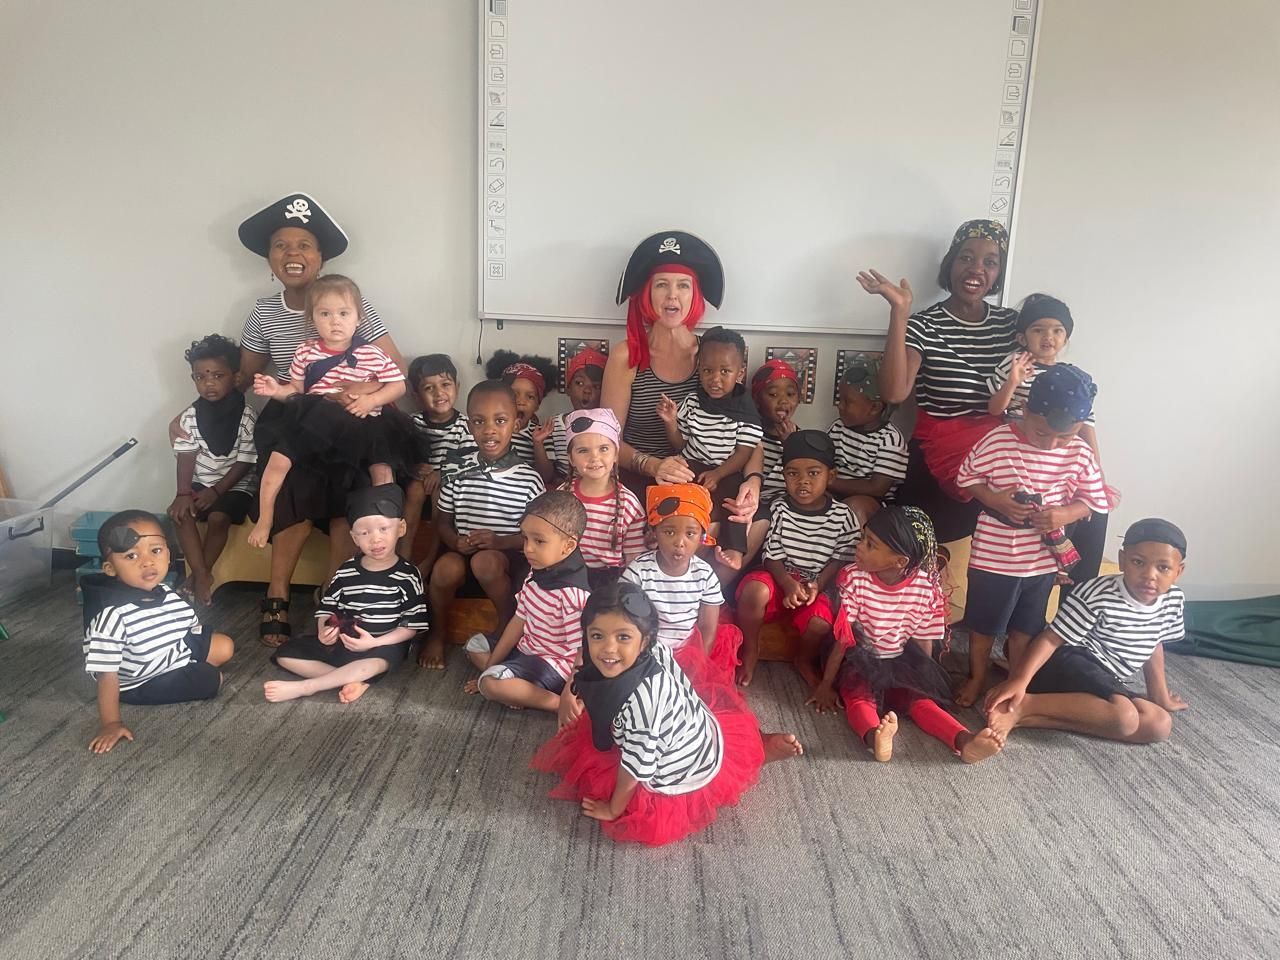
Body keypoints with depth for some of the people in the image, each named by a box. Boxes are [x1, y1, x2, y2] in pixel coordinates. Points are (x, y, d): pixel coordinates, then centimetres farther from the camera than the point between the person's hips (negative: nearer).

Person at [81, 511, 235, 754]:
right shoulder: (113, 615, -35)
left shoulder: (165, 594, -13)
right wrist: (110, 723, -28)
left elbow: (192, 626, 4)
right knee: (213, 679, -13)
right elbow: (107, 674, -31)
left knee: (224, 646, 8)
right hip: (140, 682, -7)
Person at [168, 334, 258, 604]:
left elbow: (245, 462, -12)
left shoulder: (247, 416, -13)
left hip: (235, 485, -4)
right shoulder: (190, 416, -1)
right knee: (181, 512, -20)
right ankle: (202, 574, -16)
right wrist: (183, 493, -16)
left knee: (217, 517, -26)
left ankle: (200, 574, -8)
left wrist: (216, 491, -17)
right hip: (200, 482, 4)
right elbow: (186, 456, -3)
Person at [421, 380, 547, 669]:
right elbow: (443, 522, 8)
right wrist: (456, 541, -14)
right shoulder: (458, 476, 1)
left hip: (509, 557, -2)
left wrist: (500, 541, -19)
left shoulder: (529, 479, -6)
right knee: (447, 567, -30)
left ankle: (509, 626, -6)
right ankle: (438, 632, 0)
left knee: (486, 562, -34)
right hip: (463, 554, 2)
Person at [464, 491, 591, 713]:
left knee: (491, 684, -27)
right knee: (475, 645, 23)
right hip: (527, 649, 10)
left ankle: (557, 702, -16)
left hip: (554, 662, -10)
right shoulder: (538, 572, -2)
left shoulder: (573, 593, -29)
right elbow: (520, 619, 7)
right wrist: (492, 665, 9)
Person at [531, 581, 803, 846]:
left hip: (684, 772, -7)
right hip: (706, 729, 7)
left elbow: (636, 767, -28)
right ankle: (759, 743, 28)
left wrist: (614, 810, -11)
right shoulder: (657, 652, -20)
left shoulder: (640, 699, -41)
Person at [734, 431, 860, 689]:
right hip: (780, 578, 0)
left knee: (821, 623, -30)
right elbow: (773, 556, -7)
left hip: (817, 584, 0)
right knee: (754, 591, -33)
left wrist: (817, 585, -19)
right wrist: (788, 583, -24)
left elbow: (841, 559, -3)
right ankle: (750, 652, -5)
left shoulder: (842, 515, -9)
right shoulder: (779, 508, -8)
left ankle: (804, 659, 9)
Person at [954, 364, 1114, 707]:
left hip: (1042, 558, 3)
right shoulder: (997, 441, -17)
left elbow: (1092, 500, 1)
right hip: (993, 556, -2)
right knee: (983, 624, 14)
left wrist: (1064, 514, -19)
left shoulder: (1080, 454, -9)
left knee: (1024, 628, 20)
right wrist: (994, 500, -22)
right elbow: (967, 477, -5)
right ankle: (976, 677, 37)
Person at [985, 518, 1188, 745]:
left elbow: (1153, 644, 20)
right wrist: (1019, 679, -32)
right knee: (1123, 718, -30)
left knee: (1160, 725, -9)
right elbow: (1051, 639, -20)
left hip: (1104, 681, 9)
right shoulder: (1098, 595, -20)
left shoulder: (1174, 599, 2)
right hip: (1069, 663, -9)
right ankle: (1024, 705, -24)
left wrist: (1160, 695, 24)